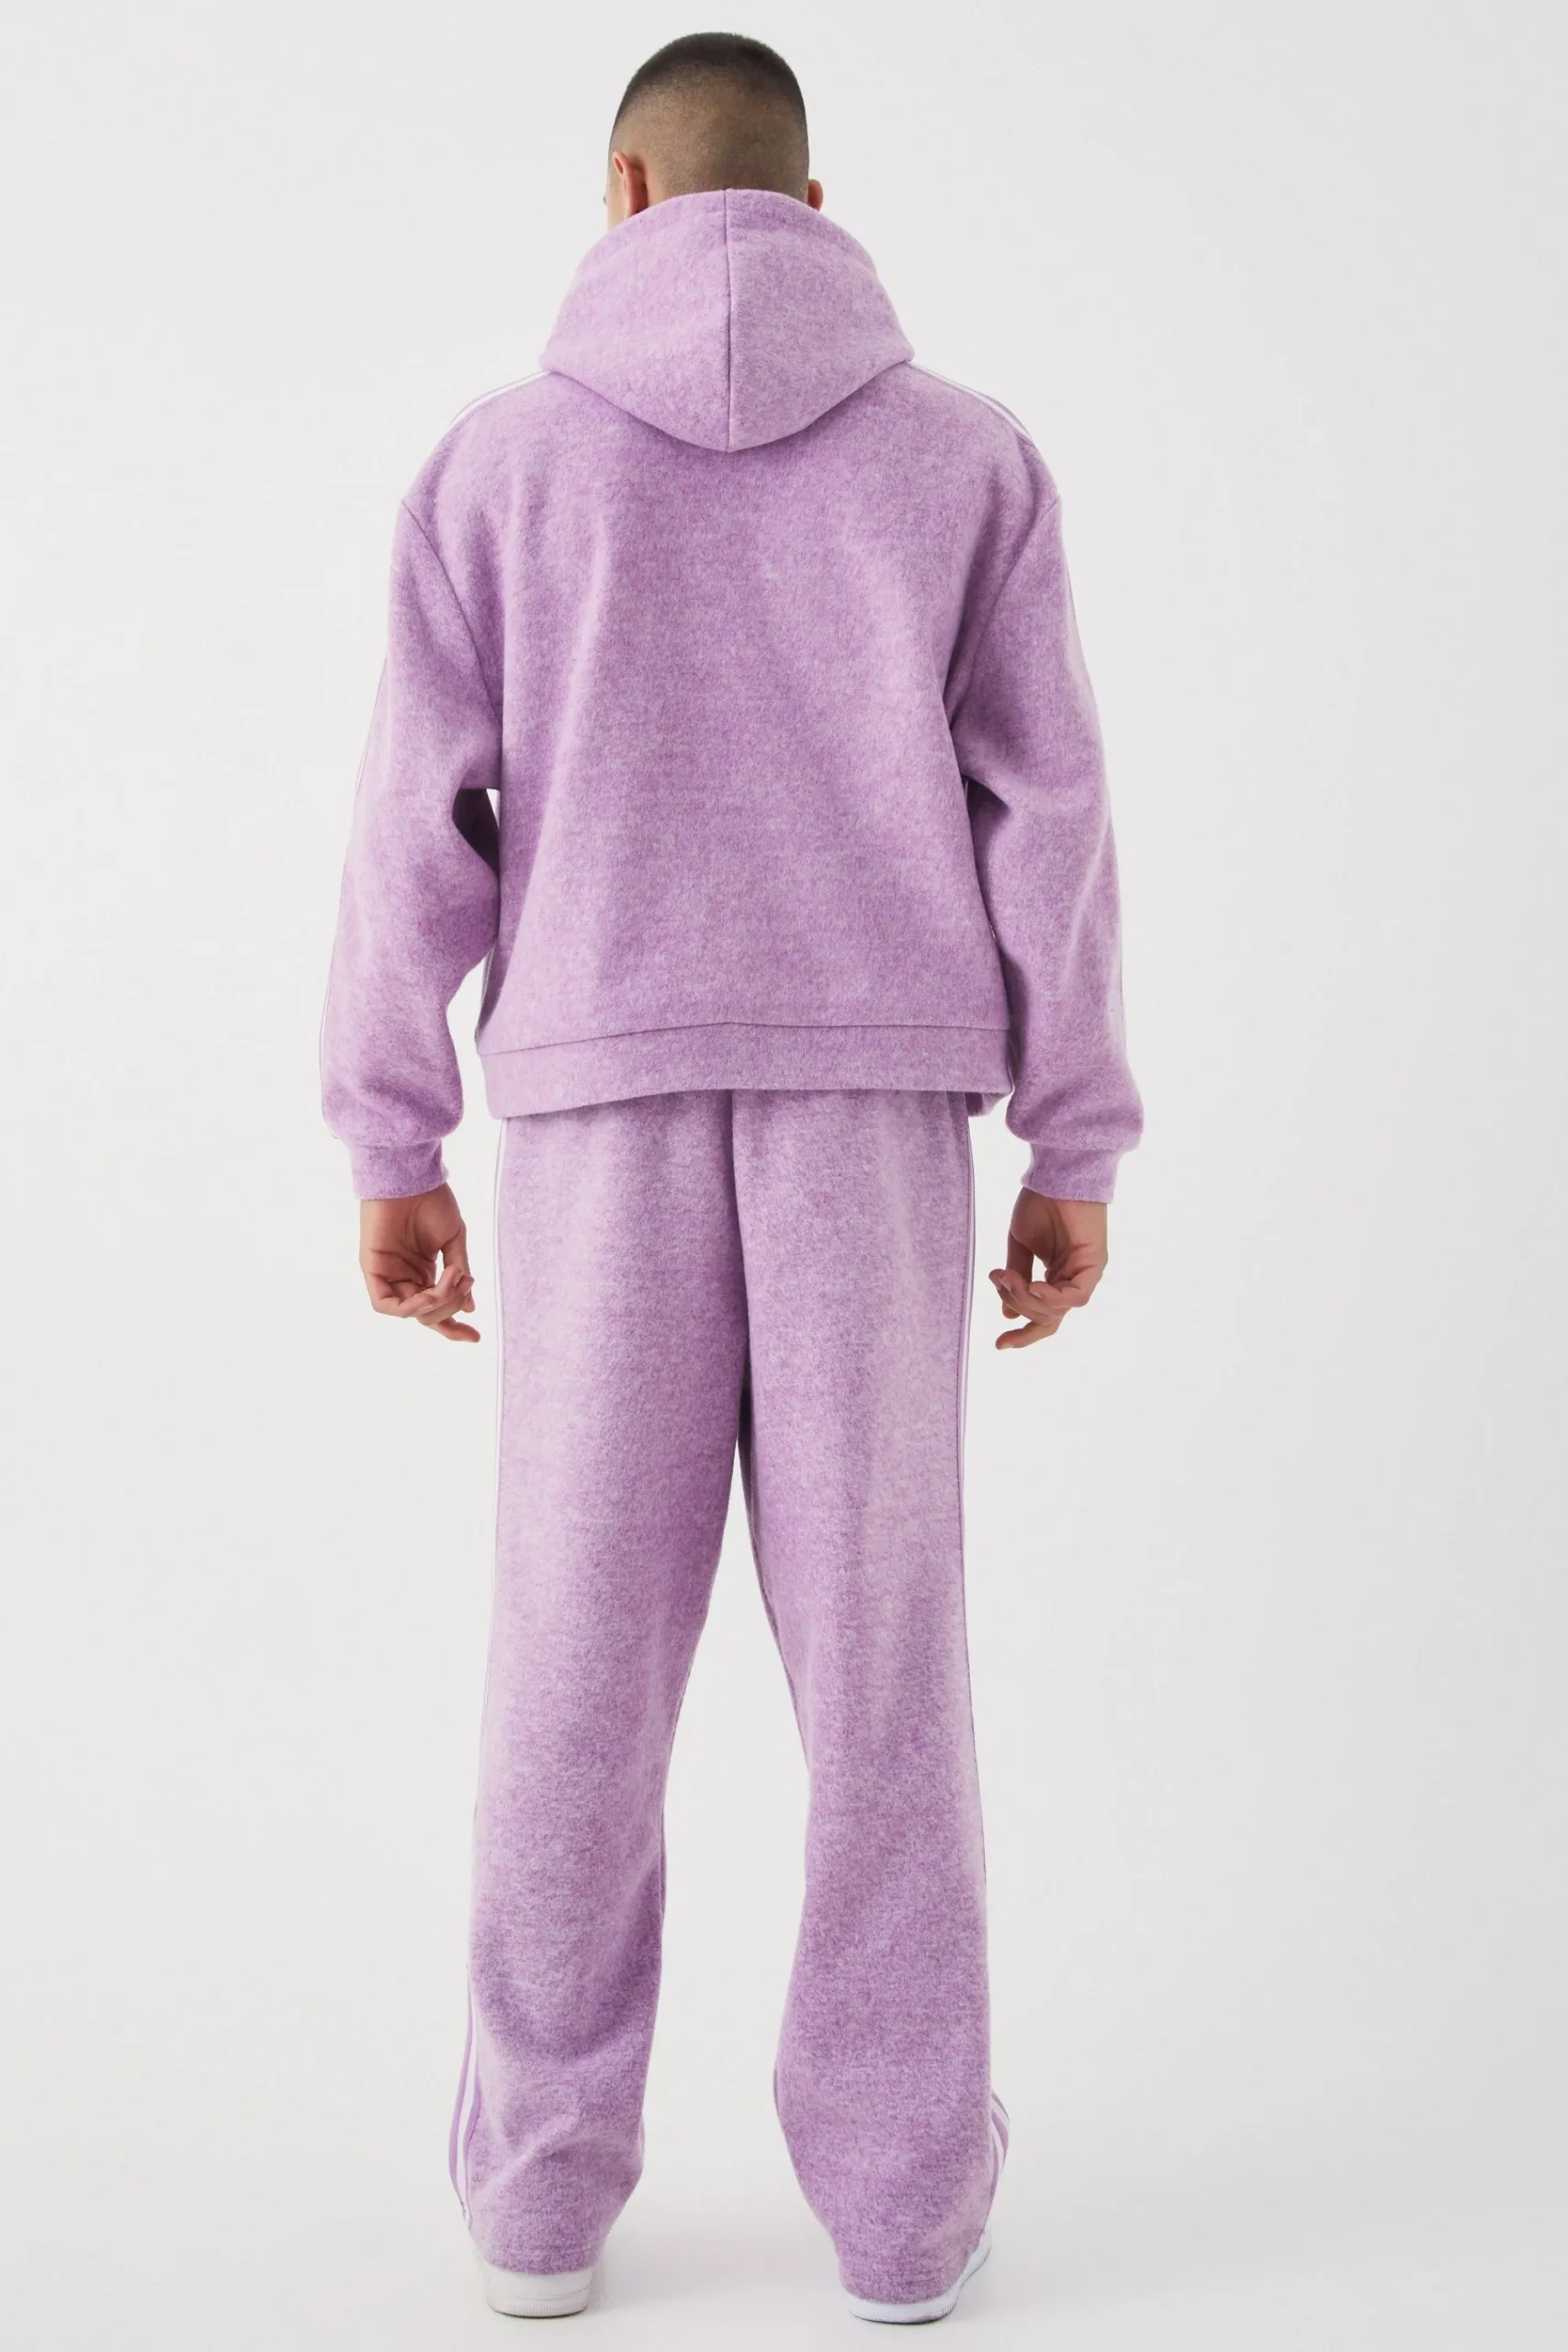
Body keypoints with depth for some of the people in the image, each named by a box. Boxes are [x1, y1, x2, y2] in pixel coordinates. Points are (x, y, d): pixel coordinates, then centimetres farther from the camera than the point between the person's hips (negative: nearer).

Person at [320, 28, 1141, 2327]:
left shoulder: (503, 454, 4)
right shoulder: (966, 451, 5)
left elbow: (419, 821, 0)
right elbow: (1046, 813, 1)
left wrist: (390, 1145, 4)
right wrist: (1079, 1148, 3)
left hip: (604, 1099, 0)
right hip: (871, 1100, 0)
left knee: (585, 1634, 6)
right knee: (877, 1630, 4)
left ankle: (546, 2174, 10)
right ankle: (901, 2178, 7)